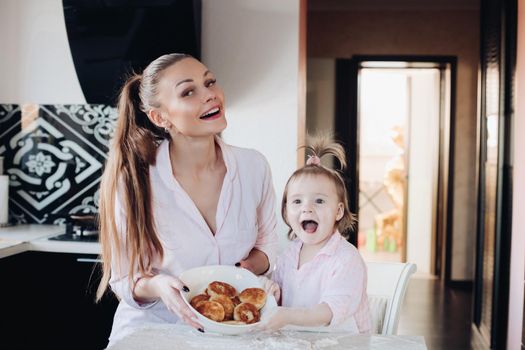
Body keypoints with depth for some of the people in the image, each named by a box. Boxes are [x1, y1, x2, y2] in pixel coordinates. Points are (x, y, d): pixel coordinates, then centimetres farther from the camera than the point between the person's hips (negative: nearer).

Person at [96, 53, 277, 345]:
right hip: (152, 330, -3)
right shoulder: (134, 181, -15)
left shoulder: (254, 166, -5)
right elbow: (125, 280, -5)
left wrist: (251, 266, -9)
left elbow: (266, 241, 12)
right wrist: (157, 286, -26)